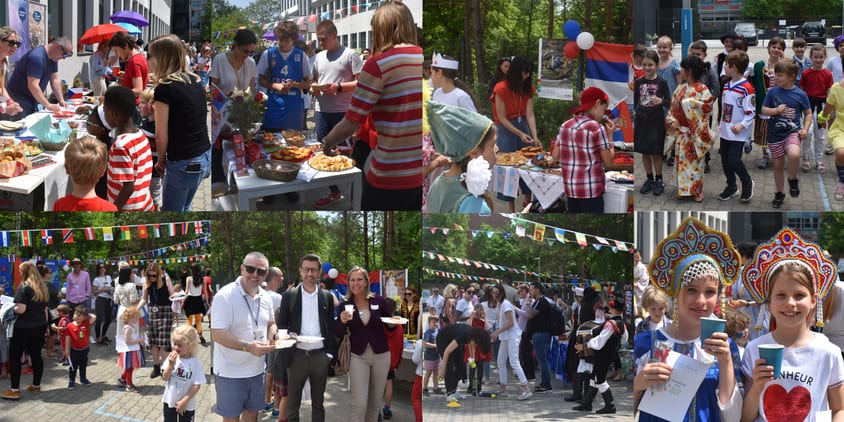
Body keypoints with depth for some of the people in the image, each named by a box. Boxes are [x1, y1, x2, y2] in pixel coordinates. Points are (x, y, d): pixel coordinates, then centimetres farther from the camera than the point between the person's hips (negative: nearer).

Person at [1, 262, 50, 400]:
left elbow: (20, 309, -21)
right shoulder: (42, 287, 10)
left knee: (15, 356, 2)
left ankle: (14, 390, 0)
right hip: (39, 327, 7)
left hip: (23, 328, -7)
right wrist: (44, 325, 23)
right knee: (36, 355, 14)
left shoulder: (24, 287, -14)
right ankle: (36, 386, 21)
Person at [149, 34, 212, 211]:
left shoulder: (165, 89, -15)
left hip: (183, 164, -7)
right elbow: (193, 123, 9)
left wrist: (161, 160, 5)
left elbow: (161, 136, -13)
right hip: (205, 158, 7)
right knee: (184, 209, 23)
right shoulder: (196, 82, 6)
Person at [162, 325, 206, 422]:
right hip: (170, 401, 3)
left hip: (187, 404, -3)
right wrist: (171, 365, -25)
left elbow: (197, 385, -15)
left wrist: (184, 401, -16)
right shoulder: (171, 358, -9)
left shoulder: (196, 363, -17)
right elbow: (165, 377, -8)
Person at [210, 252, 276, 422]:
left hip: (256, 370, 7)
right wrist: (248, 347, -33)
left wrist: (273, 337, -4)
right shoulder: (225, 296, -19)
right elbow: (217, 334, -23)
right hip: (230, 373, -6)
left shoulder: (265, 297, 4)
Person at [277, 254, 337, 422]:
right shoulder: (289, 295, 1)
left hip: (320, 356, 1)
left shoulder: (327, 296, 5)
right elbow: (281, 324, 3)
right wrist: (289, 334, -17)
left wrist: (330, 353, 3)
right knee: (293, 403, 6)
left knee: (318, 402, 12)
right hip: (297, 355, -1)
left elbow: (330, 326, 8)